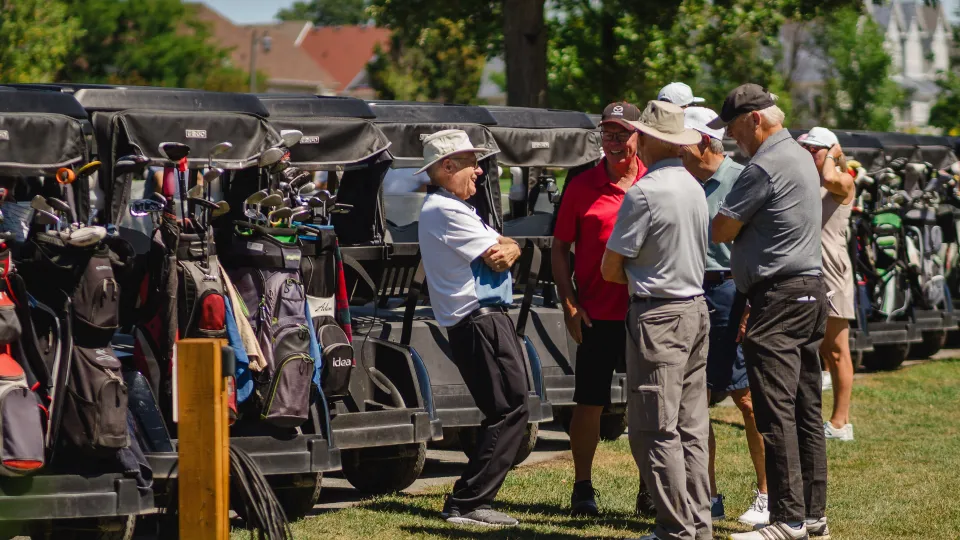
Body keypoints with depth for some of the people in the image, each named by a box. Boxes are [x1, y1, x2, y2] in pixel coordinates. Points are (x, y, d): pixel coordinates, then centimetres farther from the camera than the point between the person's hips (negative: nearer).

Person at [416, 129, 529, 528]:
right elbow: (499, 251, -16)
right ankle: (467, 504, -13)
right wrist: (505, 247, 7)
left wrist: (506, 251, -8)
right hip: (481, 320, -11)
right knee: (511, 412, -12)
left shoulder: (452, 208, 21)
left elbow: (504, 253, 15)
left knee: (504, 414, 13)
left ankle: (472, 502, 14)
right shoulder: (445, 210, -13)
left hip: (487, 320, 11)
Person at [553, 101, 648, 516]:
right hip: (598, 314, -1)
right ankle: (582, 489, 13)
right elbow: (559, 249, 5)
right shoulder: (582, 187, 1)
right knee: (589, 403, 3)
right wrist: (569, 304, -4)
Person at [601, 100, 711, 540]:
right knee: (690, 428, 11)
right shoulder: (694, 187, 10)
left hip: (658, 315, -8)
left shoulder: (643, 193, -15)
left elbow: (610, 268, -9)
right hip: (696, 308, 8)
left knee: (655, 431, -4)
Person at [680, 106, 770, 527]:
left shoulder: (740, 181, -8)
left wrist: (749, 308, -18)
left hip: (728, 293, -7)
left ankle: (767, 496, 4)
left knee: (747, 398, -3)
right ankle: (708, 498, 15)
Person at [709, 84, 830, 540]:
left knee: (776, 412, -10)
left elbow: (720, 230, -11)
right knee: (806, 411, 11)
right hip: (810, 292, 10)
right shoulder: (800, 157, 18)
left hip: (779, 297, -10)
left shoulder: (764, 167, -14)